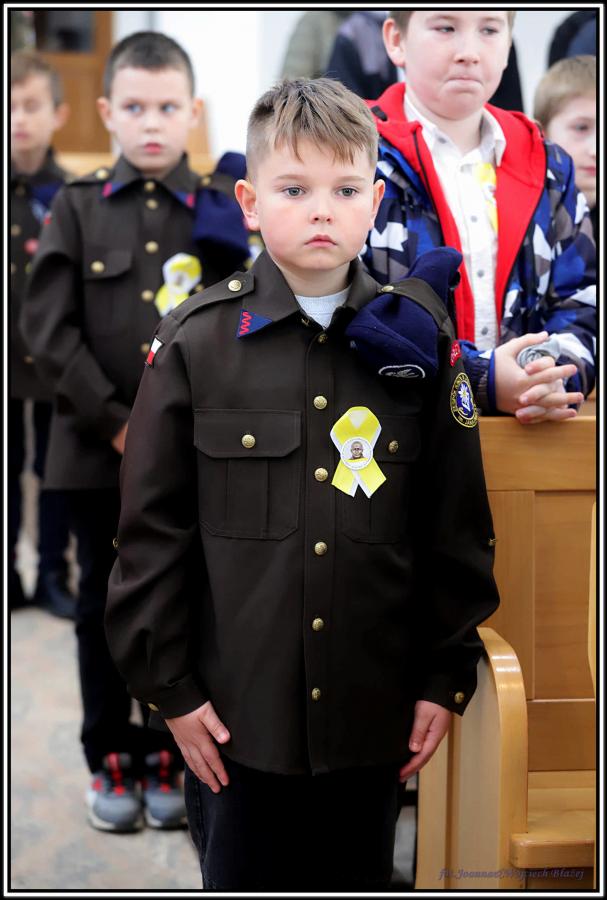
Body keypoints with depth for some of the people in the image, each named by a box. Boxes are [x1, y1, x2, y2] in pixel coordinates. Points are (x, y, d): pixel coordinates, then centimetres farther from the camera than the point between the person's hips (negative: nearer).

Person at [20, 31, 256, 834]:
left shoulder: (223, 209, 2)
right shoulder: (77, 208, 2)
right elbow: (46, 325, -5)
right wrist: (111, 420, -12)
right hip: (96, 448, 0)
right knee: (105, 604, 9)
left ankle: (168, 757, 23)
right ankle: (111, 759, 22)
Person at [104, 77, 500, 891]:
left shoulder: (420, 341, -1)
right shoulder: (195, 342, -5)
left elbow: (458, 527, 3)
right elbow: (152, 528, -2)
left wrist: (447, 677, 2)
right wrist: (168, 686, -3)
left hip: (374, 716, 1)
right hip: (233, 714, -1)